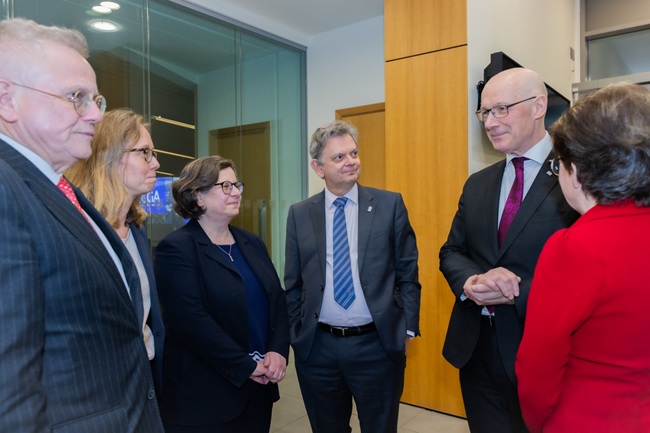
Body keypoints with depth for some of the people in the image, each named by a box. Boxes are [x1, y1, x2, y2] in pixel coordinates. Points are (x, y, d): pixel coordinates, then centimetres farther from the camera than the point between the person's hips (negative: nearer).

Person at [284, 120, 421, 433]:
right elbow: (293, 282, 7)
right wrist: (295, 332, 5)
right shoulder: (299, 214, 2)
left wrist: (407, 328, -3)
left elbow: (408, 272, 0)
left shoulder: (390, 204, -2)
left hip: (377, 345, -1)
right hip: (316, 347, 2)